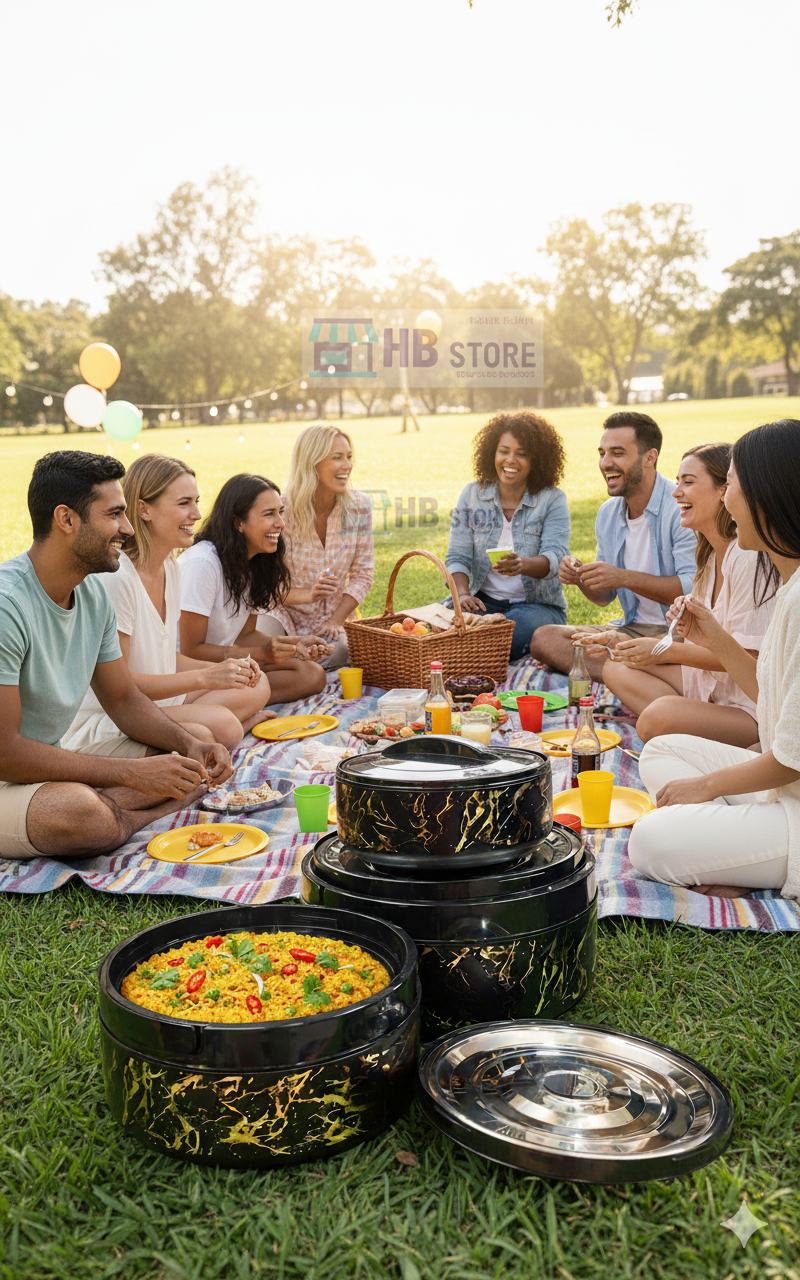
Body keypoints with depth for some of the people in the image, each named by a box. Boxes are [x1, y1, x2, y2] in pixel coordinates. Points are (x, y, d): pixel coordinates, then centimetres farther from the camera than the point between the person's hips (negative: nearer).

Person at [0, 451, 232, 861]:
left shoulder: (94, 594, 3)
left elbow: (124, 700, 11)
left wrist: (188, 743, -9)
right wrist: (132, 773, -24)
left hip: (55, 766, 9)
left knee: (199, 739, 1)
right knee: (84, 814, -39)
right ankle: (155, 812, -8)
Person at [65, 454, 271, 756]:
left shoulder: (170, 567, 6)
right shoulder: (115, 578, -22)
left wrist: (222, 668, -4)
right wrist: (204, 677, -22)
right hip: (104, 721, -9)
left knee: (257, 685, 0)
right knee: (223, 726, -30)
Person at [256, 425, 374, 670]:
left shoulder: (359, 506, -6)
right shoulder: (282, 511, -16)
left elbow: (363, 574, -1)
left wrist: (336, 620, -13)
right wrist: (307, 595, -32)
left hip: (330, 619, 4)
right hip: (284, 612, -4)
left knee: (339, 653, -25)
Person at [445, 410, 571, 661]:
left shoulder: (553, 500, -2)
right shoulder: (472, 494, 6)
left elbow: (554, 558, -17)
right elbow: (457, 556, 1)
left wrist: (523, 564, -40)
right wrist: (463, 593, -21)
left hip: (537, 604, -2)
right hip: (484, 600, 2)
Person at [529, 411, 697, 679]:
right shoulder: (607, 514, 12)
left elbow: (695, 587, -20)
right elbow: (605, 597, 20)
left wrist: (625, 578, -22)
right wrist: (581, 579, -3)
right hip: (633, 629, 9)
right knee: (544, 639, -15)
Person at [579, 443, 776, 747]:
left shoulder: (747, 557, -18)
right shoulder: (712, 554, 13)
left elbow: (749, 655, -20)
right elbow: (694, 635, 15)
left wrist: (664, 651, -16)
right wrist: (631, 644, 3)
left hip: (755, 706, -10)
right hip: (712, 684, 10)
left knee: (659, 716, -33)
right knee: (617, 668, 0)